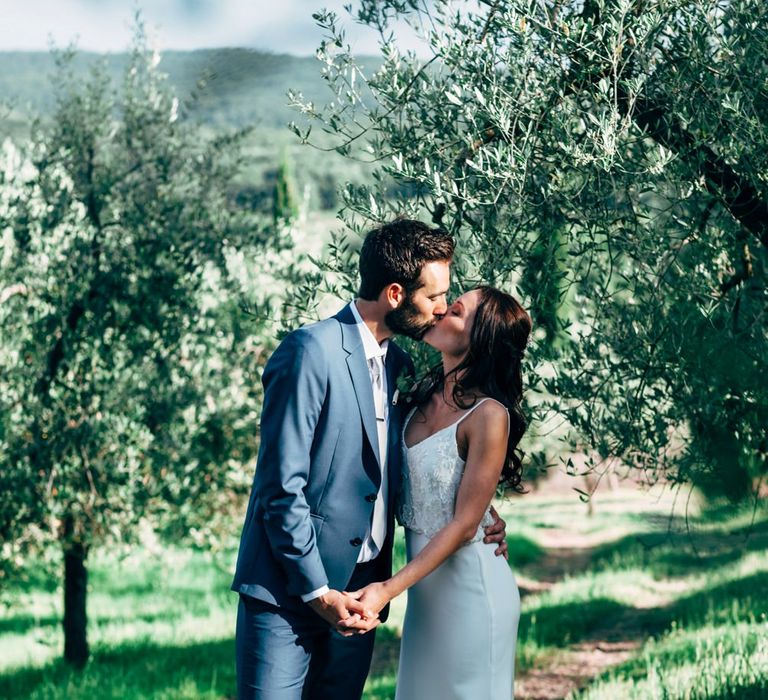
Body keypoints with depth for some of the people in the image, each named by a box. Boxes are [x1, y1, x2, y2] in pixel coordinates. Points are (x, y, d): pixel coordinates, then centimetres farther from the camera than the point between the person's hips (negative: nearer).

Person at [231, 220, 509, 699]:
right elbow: (282, 486, -16)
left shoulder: (400, 366, 12)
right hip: (289, 588, -7)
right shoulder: (313, 351, -13)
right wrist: (317, 591, -16)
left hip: (357, 593, 7)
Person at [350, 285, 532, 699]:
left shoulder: (489, 415, -19)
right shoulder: (425, 397, 3)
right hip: (425, 590, 7)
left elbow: (463, 525, -18)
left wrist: (389, 589, -21)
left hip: (470, 587, -7)